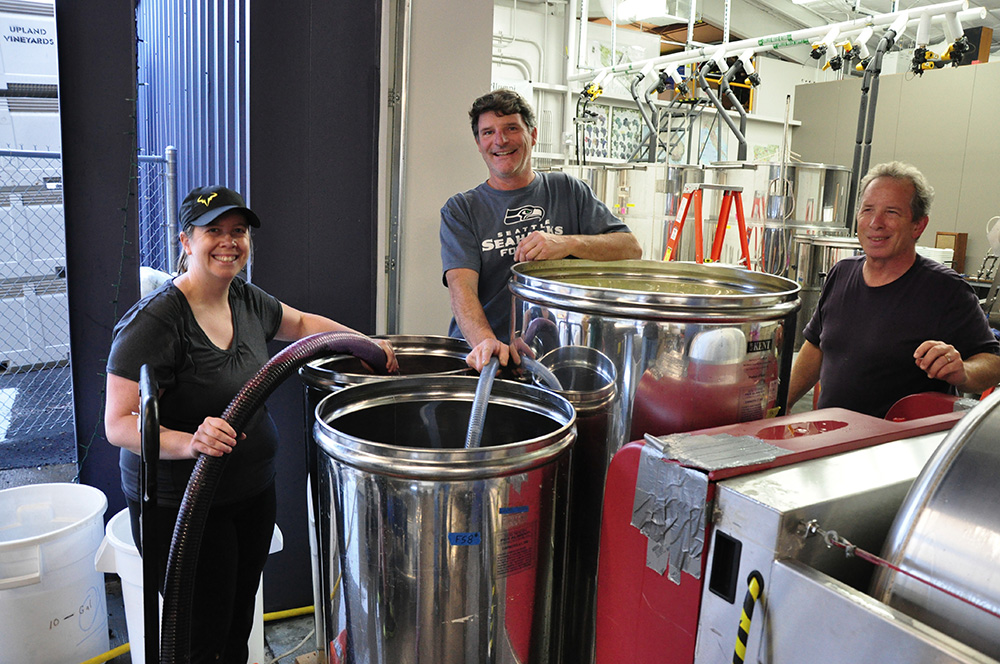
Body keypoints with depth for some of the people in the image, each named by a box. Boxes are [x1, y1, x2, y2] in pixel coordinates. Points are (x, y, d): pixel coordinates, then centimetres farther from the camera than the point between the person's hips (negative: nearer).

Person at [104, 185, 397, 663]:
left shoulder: (247, 300, 2)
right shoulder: (154, 321, -20)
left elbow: (301, 324, 21)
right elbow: (119, 424, -22)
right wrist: (189, 443, -37)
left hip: (253, 493, 7)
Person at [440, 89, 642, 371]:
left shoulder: (567, 191, 11)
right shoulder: (460, 210, 7)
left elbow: (632, 249, 3)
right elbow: (461, 284, -9)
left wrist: (568, 243, -15)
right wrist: (485, 341, -28)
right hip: (481, 353, 0)